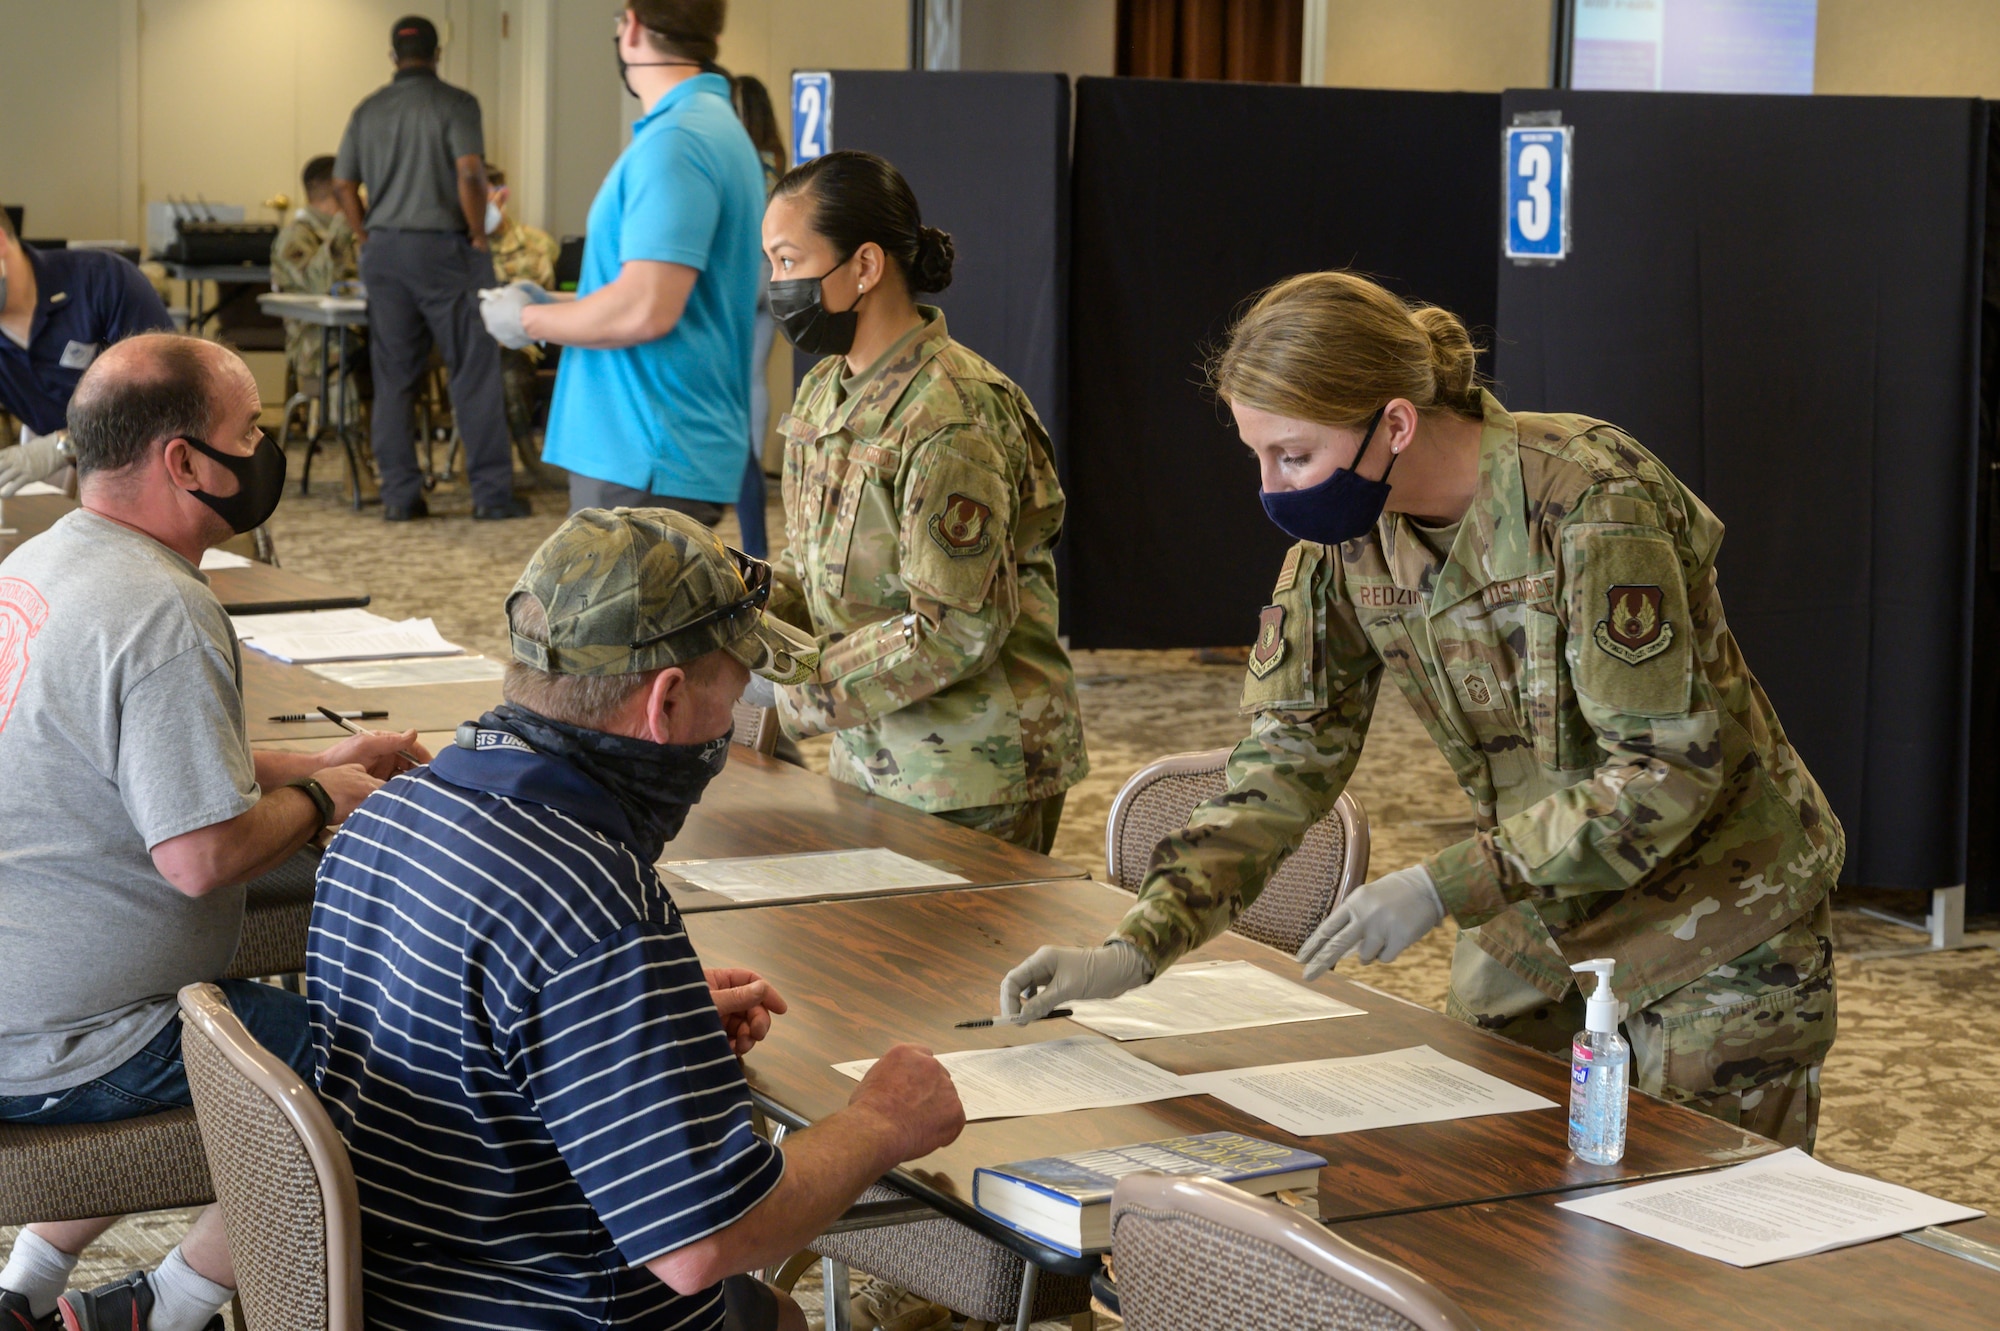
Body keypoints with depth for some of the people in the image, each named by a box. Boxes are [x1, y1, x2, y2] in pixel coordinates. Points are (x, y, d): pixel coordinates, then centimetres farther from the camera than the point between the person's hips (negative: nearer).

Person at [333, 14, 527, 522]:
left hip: (384, 249, 5)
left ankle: (399, 494, 6)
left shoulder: (368, 110, 9)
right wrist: (478, 234, -7)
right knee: (474, 370, 0)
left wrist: (367, 238, 15)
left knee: (393, 378, 7)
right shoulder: (454, 103, -7)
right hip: (442, 249, -5)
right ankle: (491, 491, -1)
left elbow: (343, 184, 8)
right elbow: (470, 172, -18)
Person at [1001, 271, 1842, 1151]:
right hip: (1534, 924, 6)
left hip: (1713, 919, -6)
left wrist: (1443, 889, -30)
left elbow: (1666, 772, -26)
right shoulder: (1342, 537, -7)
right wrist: (1135, 948, -17)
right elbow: (1284, 764, -5)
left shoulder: (1593, 507, -27)